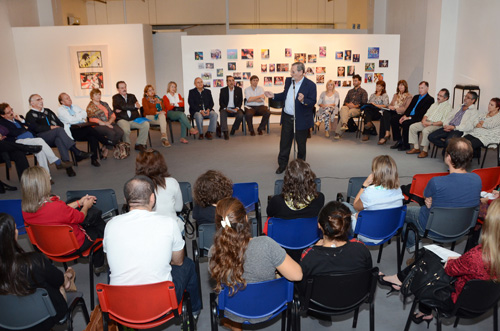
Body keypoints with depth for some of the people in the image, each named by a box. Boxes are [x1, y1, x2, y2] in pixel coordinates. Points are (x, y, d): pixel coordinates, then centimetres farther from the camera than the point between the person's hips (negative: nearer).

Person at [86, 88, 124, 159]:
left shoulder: (105, 104, 22)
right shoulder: (90, 107, 4)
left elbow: (112, 115, 14)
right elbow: (93, 119, -8)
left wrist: (109, 122, -7)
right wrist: (105, 124, -15)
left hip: (109, 123, 6)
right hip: (98, 126, -6)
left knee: (120, 132, -25)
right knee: (111, 133, -35)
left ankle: (105, 150, -18)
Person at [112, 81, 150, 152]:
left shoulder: (132, 96, 21)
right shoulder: (115, 97, 10)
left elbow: (137, 108, 3)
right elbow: (122, 106, -11)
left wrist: (121, 110, -7)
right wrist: (134, 105, -3)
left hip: (133, 119, 4)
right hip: (122, 120, -4)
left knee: (146, 124, -23)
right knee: (125, 129, -37)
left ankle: (139, 144, -13)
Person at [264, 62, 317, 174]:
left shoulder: (310, 85, -13)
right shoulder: (288, 81, 6)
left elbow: (313, 102, -15)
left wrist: (303, 100, -34)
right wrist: (274, 96, 5)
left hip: (301, 120, -5)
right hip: (287, 118, 5)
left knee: (301, 143, 11)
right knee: (284, 142, 10)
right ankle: (282, 164, 24)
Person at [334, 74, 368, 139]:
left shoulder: (363, 92, 13)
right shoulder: (350, 91, 30)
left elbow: (364, 103, 1)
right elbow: (345, 101, 25)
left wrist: (355, 106, -13)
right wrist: (347, 104, 0)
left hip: (357, 109, -4)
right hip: (348, 107, 4)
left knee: (344, 114, -35)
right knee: (343, 108, -36)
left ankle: (338, 133, -42)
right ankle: (344, 124, -60)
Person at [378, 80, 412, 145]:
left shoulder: (409, 96, 4)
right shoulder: (395, 95, 26)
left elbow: (406, 109, -6)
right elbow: (391, 104, 23)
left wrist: (395, 108, -15)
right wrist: (390, 107, -2)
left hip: (401, 113, -5)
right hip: (393, 112, 5)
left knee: (392, 118, -36)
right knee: (385, 112, -29)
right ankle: (387, 133, -39)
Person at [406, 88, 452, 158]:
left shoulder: (448, 107, -5)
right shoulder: (435, 104, 21)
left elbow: (443, 122, -16)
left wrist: (431, 123, -20)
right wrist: (424, 120, -1)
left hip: (437, 125, -8)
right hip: (426, 122, 8)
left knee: (425, 131, -36)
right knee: (412, 127, -9)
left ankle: (425, 151, -22)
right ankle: (416, 148, -5)